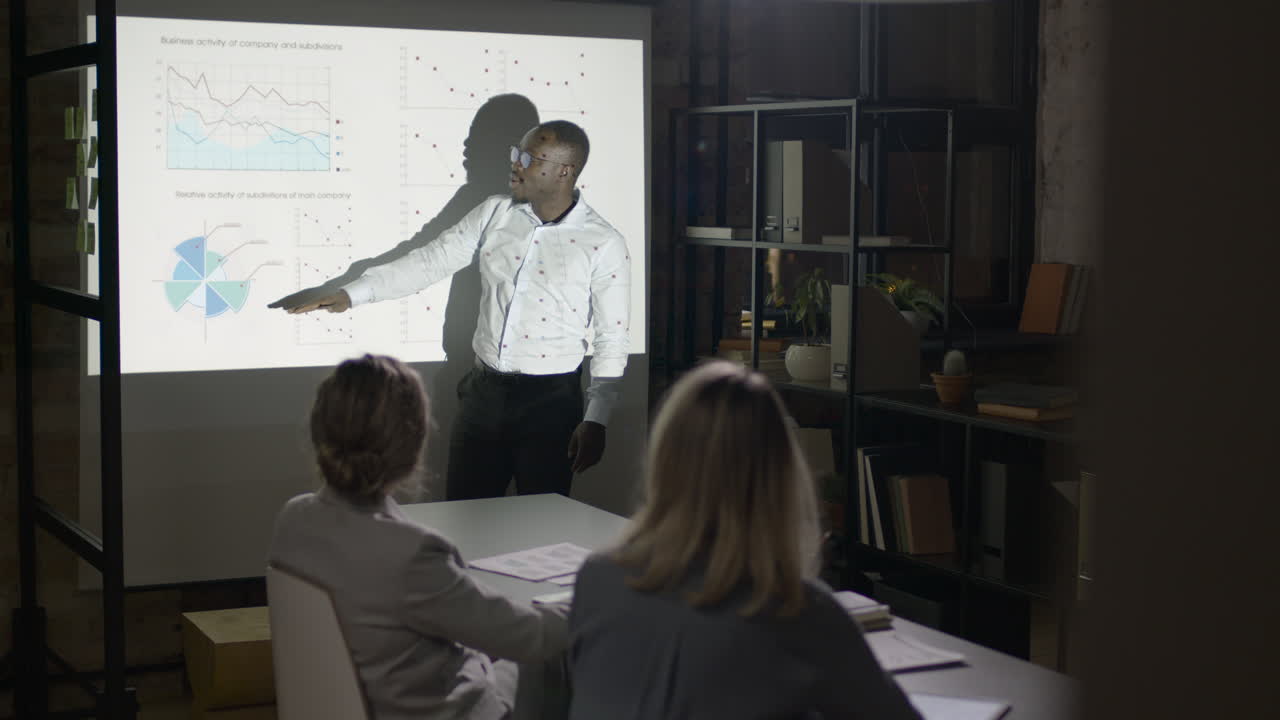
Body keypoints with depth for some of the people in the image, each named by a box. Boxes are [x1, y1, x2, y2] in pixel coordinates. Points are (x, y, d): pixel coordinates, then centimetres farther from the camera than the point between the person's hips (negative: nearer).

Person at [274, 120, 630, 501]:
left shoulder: (604, 244, -9)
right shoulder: (495, 214, 3)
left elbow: (612, 339, -7)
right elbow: (430, 261, 5)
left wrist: (596, 420, -11)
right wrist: (351, 294, -2)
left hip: (551, 401, -4)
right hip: (484, 391, 4)